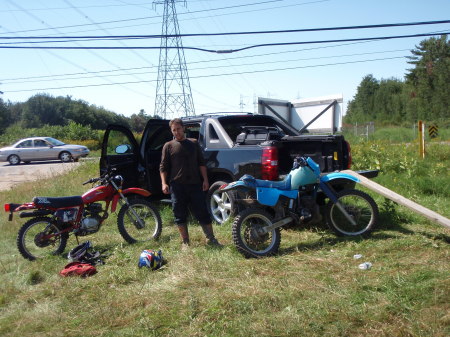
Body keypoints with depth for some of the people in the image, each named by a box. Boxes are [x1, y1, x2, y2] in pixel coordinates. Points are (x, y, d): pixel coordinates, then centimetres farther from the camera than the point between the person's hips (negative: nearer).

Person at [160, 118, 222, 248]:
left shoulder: (194, 143, 12)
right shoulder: (168, 146, 8)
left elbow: (201, 163, 11)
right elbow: (163, 167, 5)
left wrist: (205, 180, 2)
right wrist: (164, 183, -8)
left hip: (195, 184, 1)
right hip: (177, 186, 0)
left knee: (203, 212, 2)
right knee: (180, 215, 4)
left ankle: (211, 238, 10)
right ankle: (185, 242, 14)